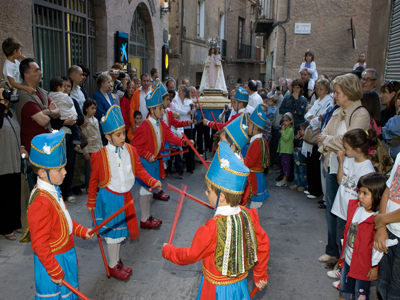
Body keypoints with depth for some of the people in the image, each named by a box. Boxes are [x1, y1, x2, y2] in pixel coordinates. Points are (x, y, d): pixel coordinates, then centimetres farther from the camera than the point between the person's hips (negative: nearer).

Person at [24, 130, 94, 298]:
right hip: (52, 260, -9)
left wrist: (82, 231, 10)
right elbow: (39, 244, -25)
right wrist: (55, 272, -19)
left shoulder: (53, 191, 0)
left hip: (66, 255, 9)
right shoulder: (40, 203, -29)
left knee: (68, 292, 24)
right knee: (54, 293, 10)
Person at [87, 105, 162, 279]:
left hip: (125, 196, 5)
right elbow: (94, 180, -4)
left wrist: (153, 181, -11)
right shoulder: (101, 156, -14)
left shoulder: (130, 150, -2)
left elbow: (139, 170, 4)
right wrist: (91, 202, 2)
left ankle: (116, 260, 38)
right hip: (109, 198, -5)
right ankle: (112, 265, 26)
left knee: (121, 230, 17)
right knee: (113, 231, 6)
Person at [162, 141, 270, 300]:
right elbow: (263, 243, 1)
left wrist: (167, 250, 5)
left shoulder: (211, 228, -30)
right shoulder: (249, 216, -14)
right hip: (240, 286, 6)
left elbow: (189, 256, -15)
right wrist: (260, 274, 16)